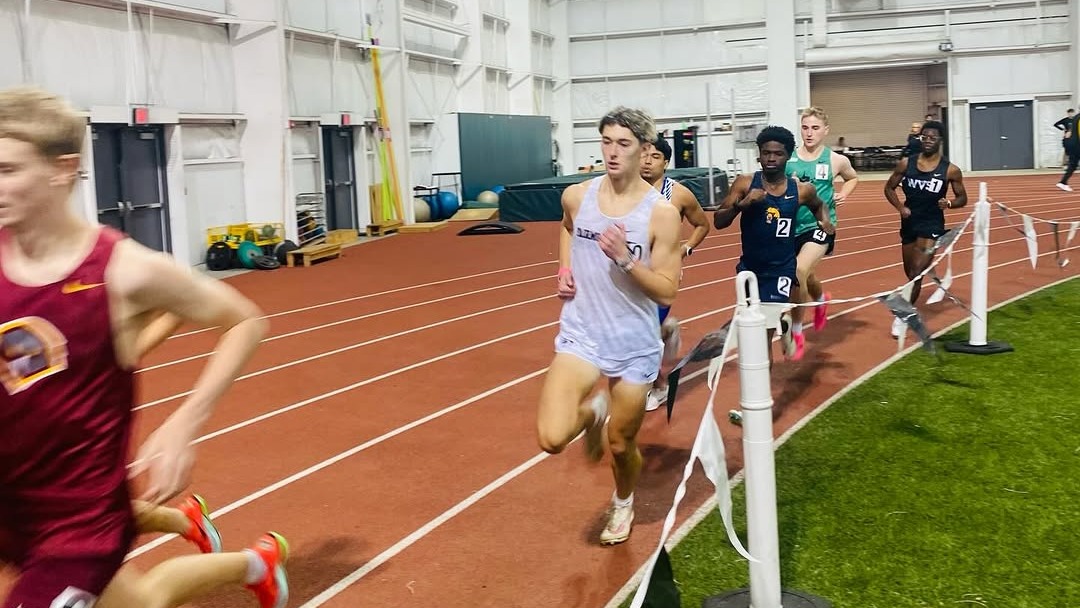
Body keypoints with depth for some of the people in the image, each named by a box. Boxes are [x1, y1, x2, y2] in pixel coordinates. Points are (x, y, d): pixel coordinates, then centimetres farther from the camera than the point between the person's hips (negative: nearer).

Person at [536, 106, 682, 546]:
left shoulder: (662, 212, -14)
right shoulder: (576, 196, -4)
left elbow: (667, 293, -12)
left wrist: (626, 259, -27)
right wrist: (564, 270, 6)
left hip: (635, 345, -2)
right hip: (581, 335, 2)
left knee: (620, 444, 14)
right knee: (552, 439, -17)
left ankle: (623, 504, 49)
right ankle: (593, 410, 20)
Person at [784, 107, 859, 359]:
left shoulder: (836, 160, -2)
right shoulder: (787, 158, -4)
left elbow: (853, 178, 20)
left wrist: (843, 194, 1)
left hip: (821, 225, -3)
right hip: (793, 225, 3)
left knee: (799, 270, -27)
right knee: (807, 277, 21)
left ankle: (796, 332, -10)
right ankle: (821, 301, 61)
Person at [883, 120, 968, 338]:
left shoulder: (950, 170, -7)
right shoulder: (906, 164, -2)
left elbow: (962, 198, 3)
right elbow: (889, 187, 9)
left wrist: (949, 203, -19)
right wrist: (900, 207, -8)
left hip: (932, 226, -3)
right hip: (909, 223, 4)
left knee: (916, 273, -12)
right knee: (911, 272, 15)